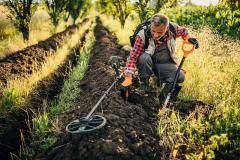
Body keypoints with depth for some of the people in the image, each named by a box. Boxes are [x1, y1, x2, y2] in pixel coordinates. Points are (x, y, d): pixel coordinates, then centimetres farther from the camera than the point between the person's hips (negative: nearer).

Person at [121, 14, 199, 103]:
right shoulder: (143, 35, -27)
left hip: (165, 64, 2)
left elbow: (183, 31, 8)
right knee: (144, 58, -37)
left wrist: (188, 38, -13)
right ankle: (144, 82, -11)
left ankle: (161, 78, 6)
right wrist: (128, 77, -35)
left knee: (180, 78, -25)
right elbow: (133, 56, -27)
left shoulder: (173, 29, -17)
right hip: (148, 63, -2)